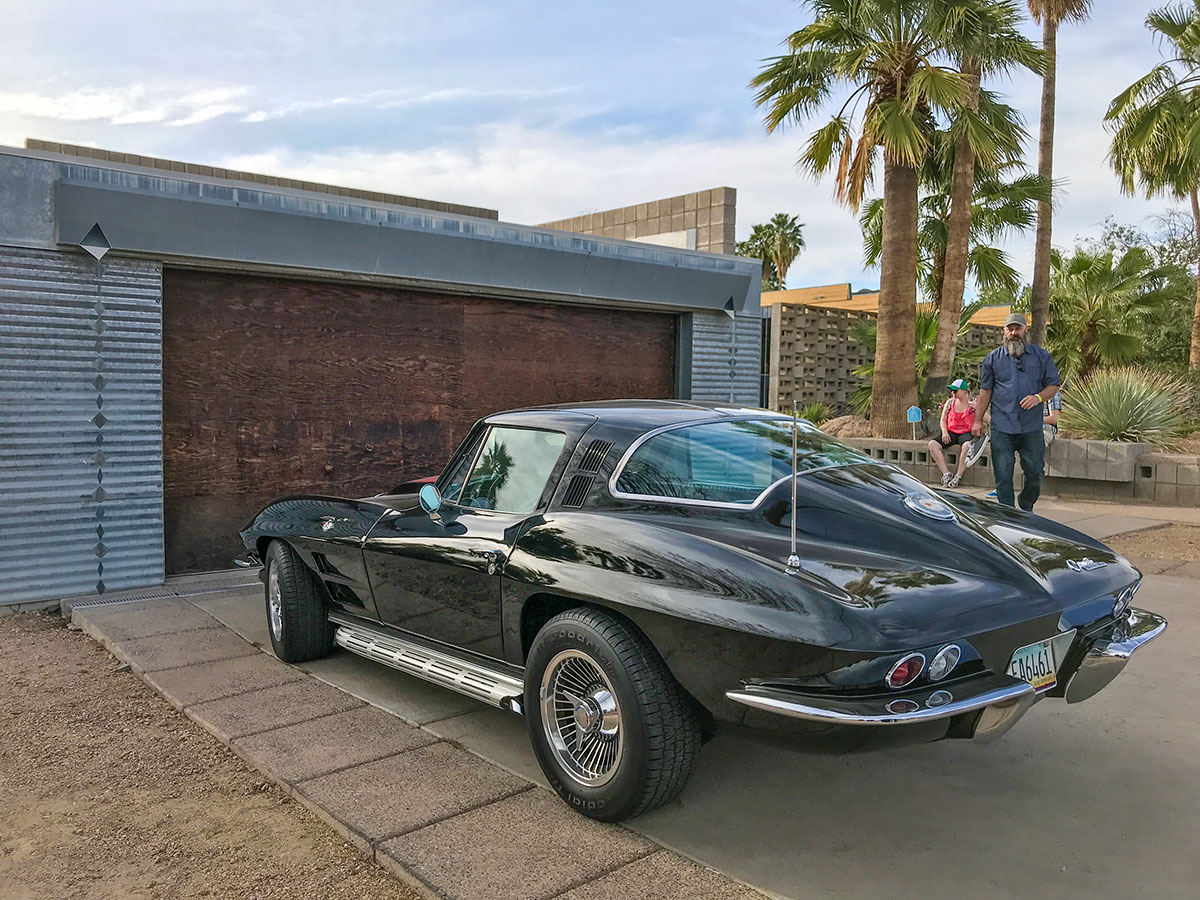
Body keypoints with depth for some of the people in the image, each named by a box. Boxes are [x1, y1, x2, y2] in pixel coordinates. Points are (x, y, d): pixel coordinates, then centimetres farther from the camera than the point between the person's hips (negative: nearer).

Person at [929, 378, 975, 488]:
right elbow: (943, 420, 15)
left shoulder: (973, 403, 2)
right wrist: (945, 432, -4)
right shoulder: (950, 402, 11)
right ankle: (946, 473, -21)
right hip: (951, 432, 4)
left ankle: (958, 476, -29)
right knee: (932, 444, -22)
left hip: (966, 433, -4)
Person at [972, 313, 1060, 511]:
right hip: (1002, 427, -1)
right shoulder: (993, 358, 8)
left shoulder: (1042, 356, 9)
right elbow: (985, 391, 10)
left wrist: (1038, 397, -10)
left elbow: (1054, 385, 11)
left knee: (1035, 473, 5)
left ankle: (1026, 506, 31)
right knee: (1003, 476, -3)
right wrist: (978, 420, 5)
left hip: (1032, 427, 1)